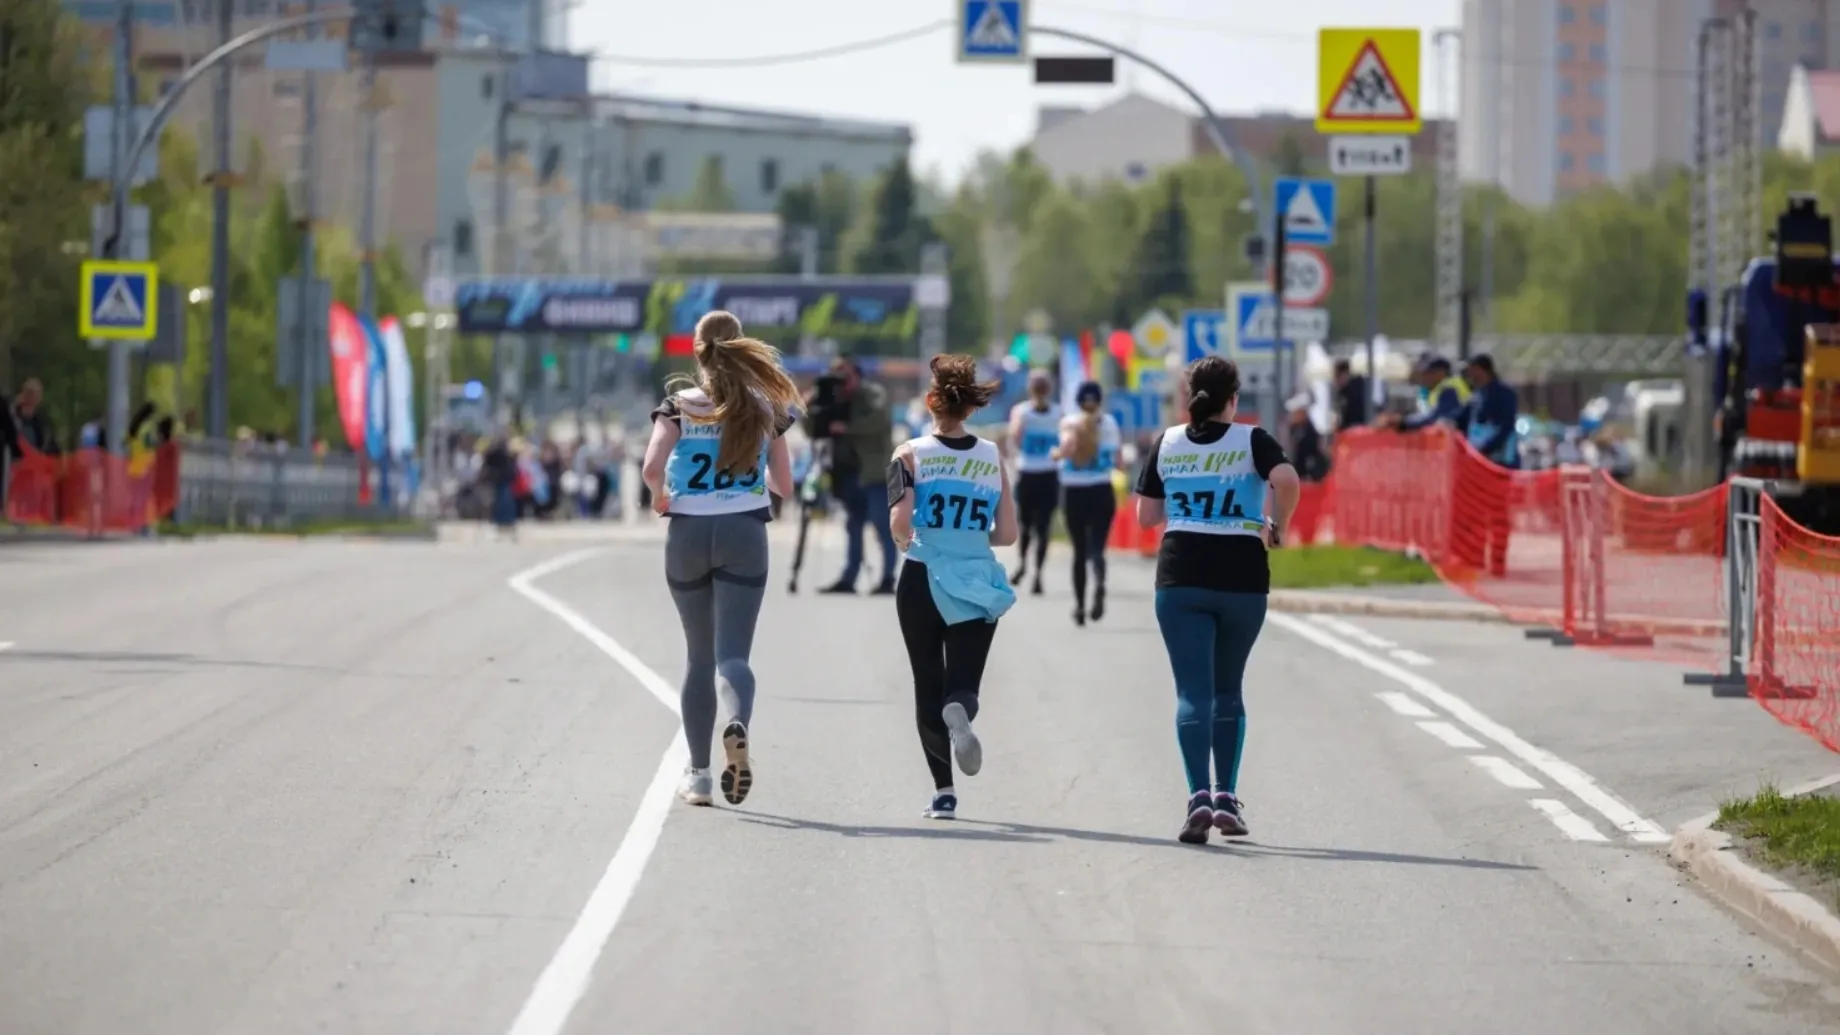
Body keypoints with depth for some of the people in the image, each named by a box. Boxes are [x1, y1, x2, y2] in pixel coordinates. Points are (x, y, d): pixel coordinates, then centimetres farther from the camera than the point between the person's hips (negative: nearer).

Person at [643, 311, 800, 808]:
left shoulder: (679, 406, -3)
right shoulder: (764, 408, 3)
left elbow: (652, 468, -16)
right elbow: (784, 485, 7)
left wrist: (660, 498, 5)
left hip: (687, 532, 0)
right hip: (744, 533, 0)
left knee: (698, 655, 14)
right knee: (733, 653, -5)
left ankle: (698, 775, 17)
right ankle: (737, 724, -39)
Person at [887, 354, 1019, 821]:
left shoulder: (911, 454, -5)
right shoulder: (993, 457, 2)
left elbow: (900, 522, -16)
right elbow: (1007, 533, 1)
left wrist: (908, 539, 6)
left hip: (922, 581, -1)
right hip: (978, 585, 1)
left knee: (928, 686, 11)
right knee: (963, 682, 2)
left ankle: (943, 791, 7)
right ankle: (960, 713, -36)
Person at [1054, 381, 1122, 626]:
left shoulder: (1069, 422, -5)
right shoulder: (1109, 422, 1)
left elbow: (1068, 447, -24)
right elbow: (1117, 461, 2)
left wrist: (1057, 454, -2)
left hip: (1073, 493, 0)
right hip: (1102, 492, 0)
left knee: (1079, 551, 13)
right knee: (1097, 548, -3)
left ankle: (1079, 605, 14)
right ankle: (1099, 584, -34)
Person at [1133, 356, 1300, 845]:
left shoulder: (1167, 443, 7)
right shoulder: (1251, 441, 0)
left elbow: (1146, 515, 10)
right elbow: (1287, 479, -19)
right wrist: (1276, 528, -4)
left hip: (1180, 575, 0)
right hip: (1241, 577, 0)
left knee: (1193, 690, -3)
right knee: (1228, 690, 16)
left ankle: (1199, 796, -19)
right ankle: (1227, 797, 14)